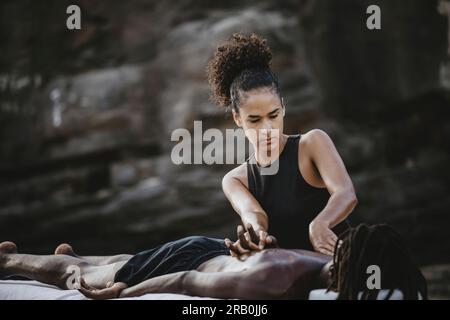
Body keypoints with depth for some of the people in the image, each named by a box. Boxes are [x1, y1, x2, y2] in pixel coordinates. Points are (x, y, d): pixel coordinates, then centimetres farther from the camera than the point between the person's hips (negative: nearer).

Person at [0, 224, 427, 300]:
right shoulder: (276, 279, -47)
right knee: (73, 276, 22)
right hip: (186, 259, -6)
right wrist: (117, 296, -22)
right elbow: (186, 283, -34)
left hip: (217, 255, 6)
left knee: (120, 265, 38)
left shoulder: (336, 267, -29)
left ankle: (71, 252, 68)